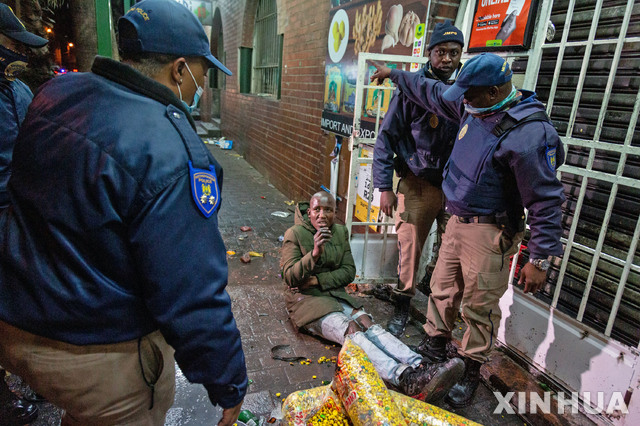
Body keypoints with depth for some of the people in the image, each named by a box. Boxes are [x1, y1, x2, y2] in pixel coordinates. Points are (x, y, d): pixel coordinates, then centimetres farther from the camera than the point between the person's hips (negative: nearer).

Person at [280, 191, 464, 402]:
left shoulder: (340, 232, 10)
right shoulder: (294, 234, -4)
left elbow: (348, 271, 6)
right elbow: (290, 276, -12)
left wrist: (317, 280, -10)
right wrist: (314, 253, -29)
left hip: (336, 295, 5)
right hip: (306, 299, -5)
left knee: (371, 327, -24)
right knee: (351, 332, -31)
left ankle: (419, 368, -45)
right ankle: (405, 379, -52)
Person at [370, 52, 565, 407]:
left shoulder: (529, 135, -23)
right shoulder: (475, 106, 2)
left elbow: (546, 201, -20)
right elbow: (432, 92, 19)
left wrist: (540, 260, -19)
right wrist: (394, 74, 28)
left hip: (489, 233, -8)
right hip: (458, 220, 8)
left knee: (478, 307, 4)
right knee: (442, 289, 18)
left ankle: (471, 372, 25)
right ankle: (435, 345, 40)